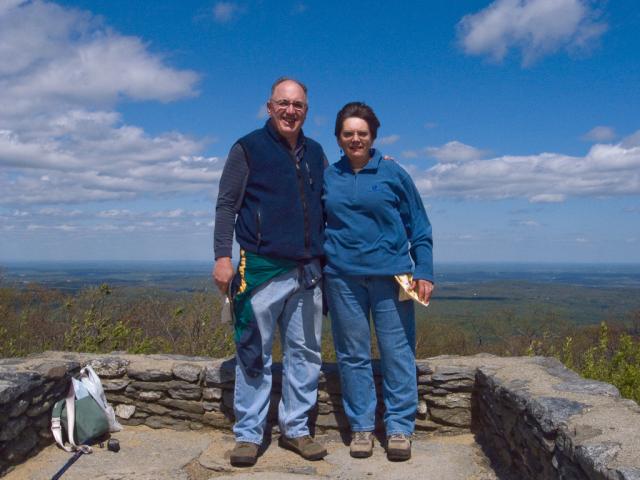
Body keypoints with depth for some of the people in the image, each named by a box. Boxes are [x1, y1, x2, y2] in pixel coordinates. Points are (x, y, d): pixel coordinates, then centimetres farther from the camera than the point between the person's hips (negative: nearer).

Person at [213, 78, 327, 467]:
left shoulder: (315, 153, 15)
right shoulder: (248, 149, 2)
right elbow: (227, 205, -2)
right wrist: (223, 256, -10)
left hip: (309, 272, 5)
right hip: (263, 270, -4)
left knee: (305, 354, 8)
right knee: (254, 355, 2)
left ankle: (295, 429, 21)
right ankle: (248, 435, 14)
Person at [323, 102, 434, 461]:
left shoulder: (393, 173, 2)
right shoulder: (328, 178, 9)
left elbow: (419, 227, 4)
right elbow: (318, 227, 17)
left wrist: (424, 272, -3)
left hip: (390, 275, -2)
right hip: (342, 277, 2)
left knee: (398, 352, 1)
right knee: (353, 355, 7)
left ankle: (400, 428, 13)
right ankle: (362, 427, 19)